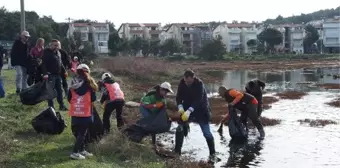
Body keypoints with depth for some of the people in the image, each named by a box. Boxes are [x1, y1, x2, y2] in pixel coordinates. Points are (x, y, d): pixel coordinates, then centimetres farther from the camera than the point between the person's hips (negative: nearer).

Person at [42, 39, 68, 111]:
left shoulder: (58, 52, 15)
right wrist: (45, 73, -25)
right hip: (50, 75, -8)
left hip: (58, 75, 8)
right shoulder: (47, 52, -9)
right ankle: (51, 107, 4)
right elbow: (44, 64, -16)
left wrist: (64, 71, 17)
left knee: (60, 90, 12)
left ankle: (62, 106, 19)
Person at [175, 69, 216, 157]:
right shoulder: (182, 83, -12)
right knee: (180, 129, 0)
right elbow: (179, 96, -9)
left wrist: (189, 110, -45)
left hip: (201, 110, -4)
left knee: (207, 132, -3)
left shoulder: (199, 84, -26)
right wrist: (180, 107, -29)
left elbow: (199, 100, -33)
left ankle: (212, 152, 9)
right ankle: (177, 151, 12)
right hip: (187, 109, 4)